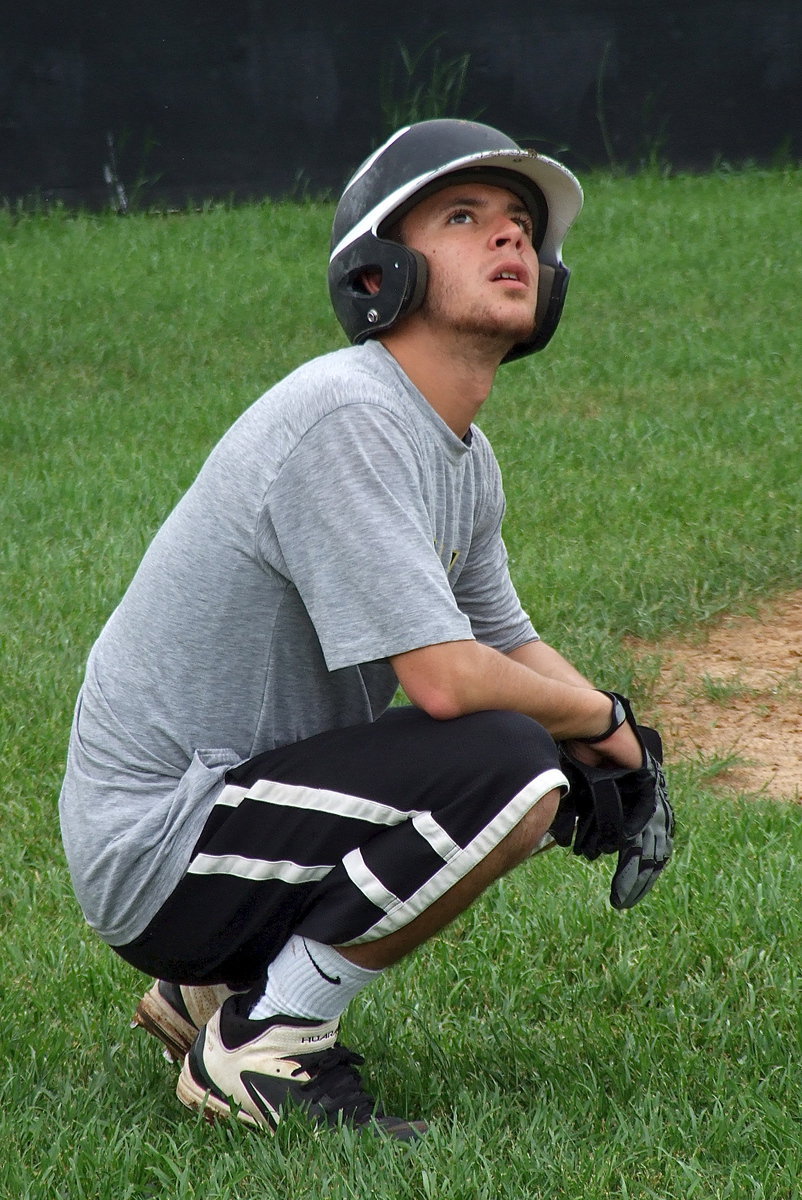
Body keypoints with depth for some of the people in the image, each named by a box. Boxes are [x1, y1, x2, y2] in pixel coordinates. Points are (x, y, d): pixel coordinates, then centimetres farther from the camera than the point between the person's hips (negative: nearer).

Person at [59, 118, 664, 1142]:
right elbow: (445, 678, -26)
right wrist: (599, 714, -8)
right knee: (508, 765, -25)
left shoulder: (465, 454, 11)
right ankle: (264, 1042, -9)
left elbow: (508, 643, 19)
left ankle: (218, 990, 15)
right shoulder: (346, 416, -20)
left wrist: (616, 761, 0)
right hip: (155, 854, -10)